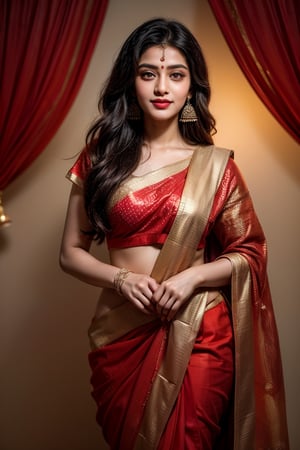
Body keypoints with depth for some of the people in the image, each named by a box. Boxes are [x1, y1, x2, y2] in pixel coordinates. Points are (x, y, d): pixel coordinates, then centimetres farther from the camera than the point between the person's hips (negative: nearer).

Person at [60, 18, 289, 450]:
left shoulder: (215, 165, -1)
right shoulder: (100, 157, 1)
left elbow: (249, 253, 3)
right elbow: (71, 252, 3)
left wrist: (192, 276, -14)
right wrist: (121, 278, -15)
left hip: (198, 335, -1)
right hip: (121, 332, 2)